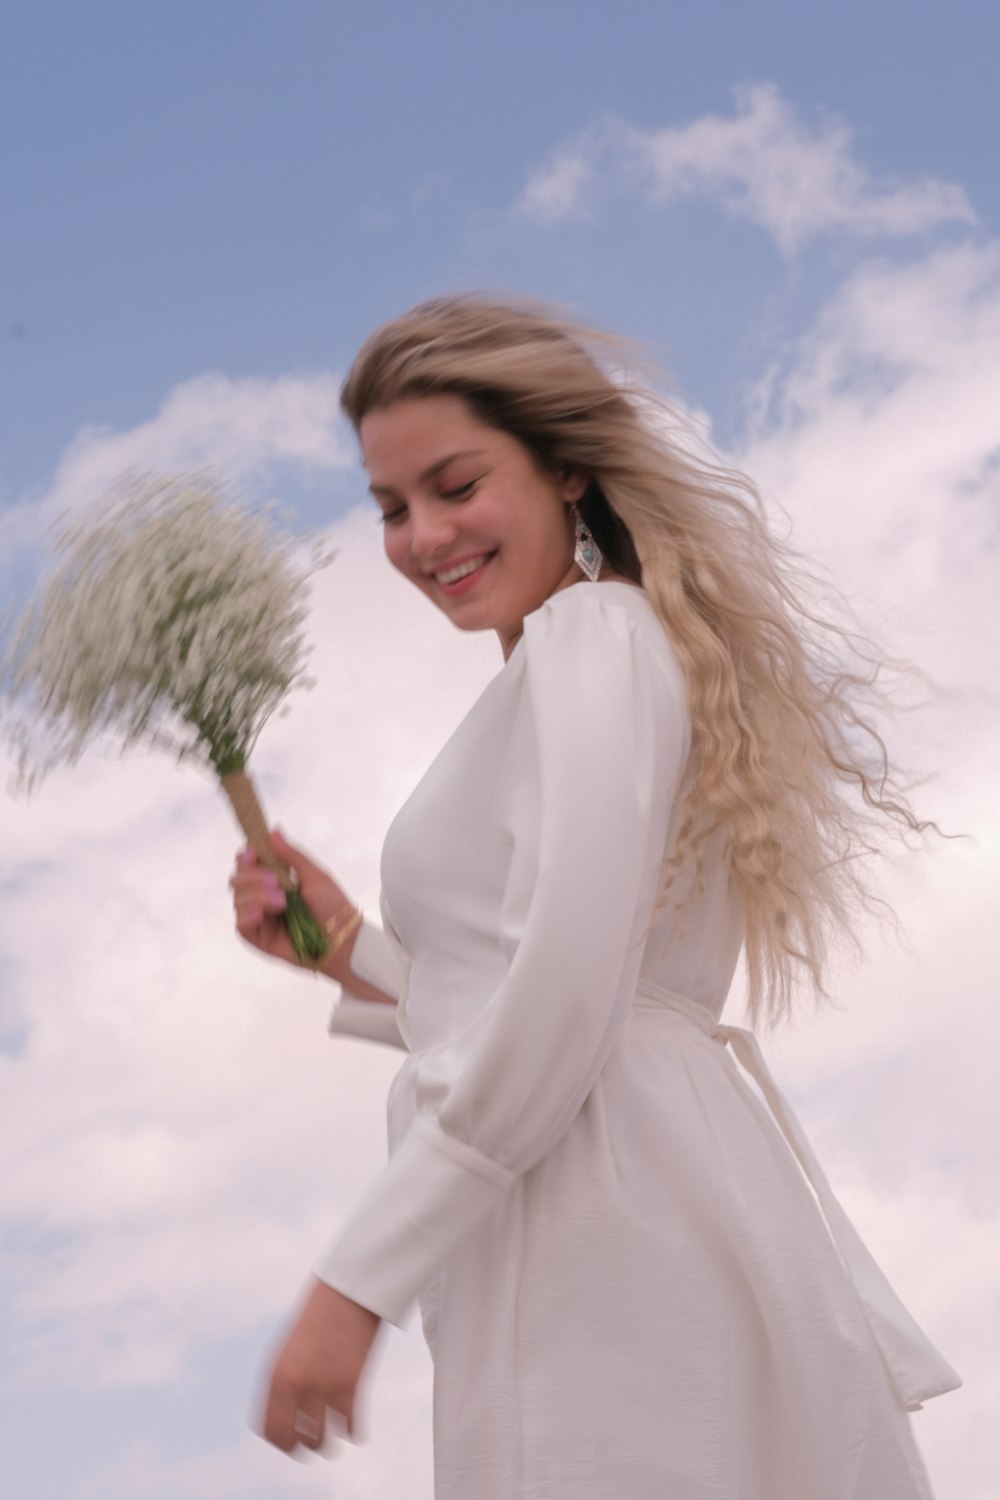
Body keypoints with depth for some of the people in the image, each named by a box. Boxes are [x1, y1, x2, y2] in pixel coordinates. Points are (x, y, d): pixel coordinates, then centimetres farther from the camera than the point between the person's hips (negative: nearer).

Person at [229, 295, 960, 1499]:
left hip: (609, 1222, -9)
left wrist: (357, 1279, -15)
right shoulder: (591, 660, 23)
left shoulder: (593, 632, -5)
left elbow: (563, 1011, -17)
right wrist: (353, 953, 20)